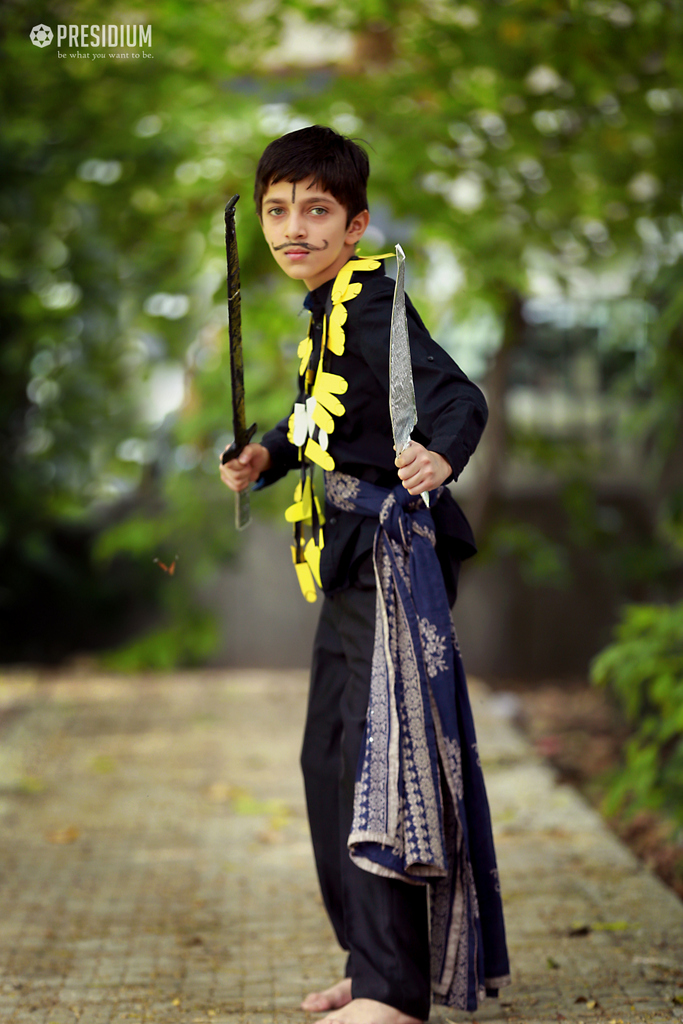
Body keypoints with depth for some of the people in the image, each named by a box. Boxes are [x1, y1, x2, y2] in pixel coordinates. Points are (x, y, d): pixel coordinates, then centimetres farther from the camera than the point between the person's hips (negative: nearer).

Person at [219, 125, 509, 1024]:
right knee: (331, 763, 17)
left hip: (395, 554, -11)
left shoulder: (374, 305, -16)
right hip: (354, 563, 11)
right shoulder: (327, 310, 13)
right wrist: (267, 458, 10)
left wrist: (442, 453, -51)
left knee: (382, 760, -9)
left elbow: (458, 394, -31)